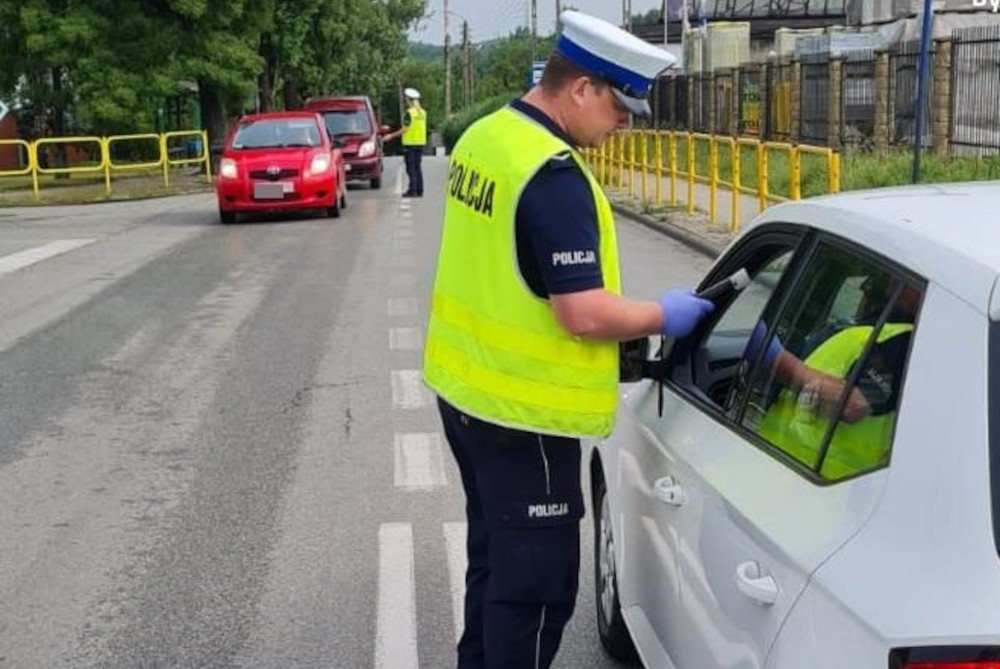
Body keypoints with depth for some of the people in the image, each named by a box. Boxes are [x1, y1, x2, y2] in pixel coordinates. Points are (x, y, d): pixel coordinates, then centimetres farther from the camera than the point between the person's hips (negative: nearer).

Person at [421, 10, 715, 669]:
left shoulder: (484, 136, 5)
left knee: (494, 556, 24)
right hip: (521, 411, -10)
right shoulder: (554, 177, -24)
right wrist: (664, 315, -8)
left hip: (464, 387, 10)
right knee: (537, 582, 4)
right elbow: (586, 315, -25)